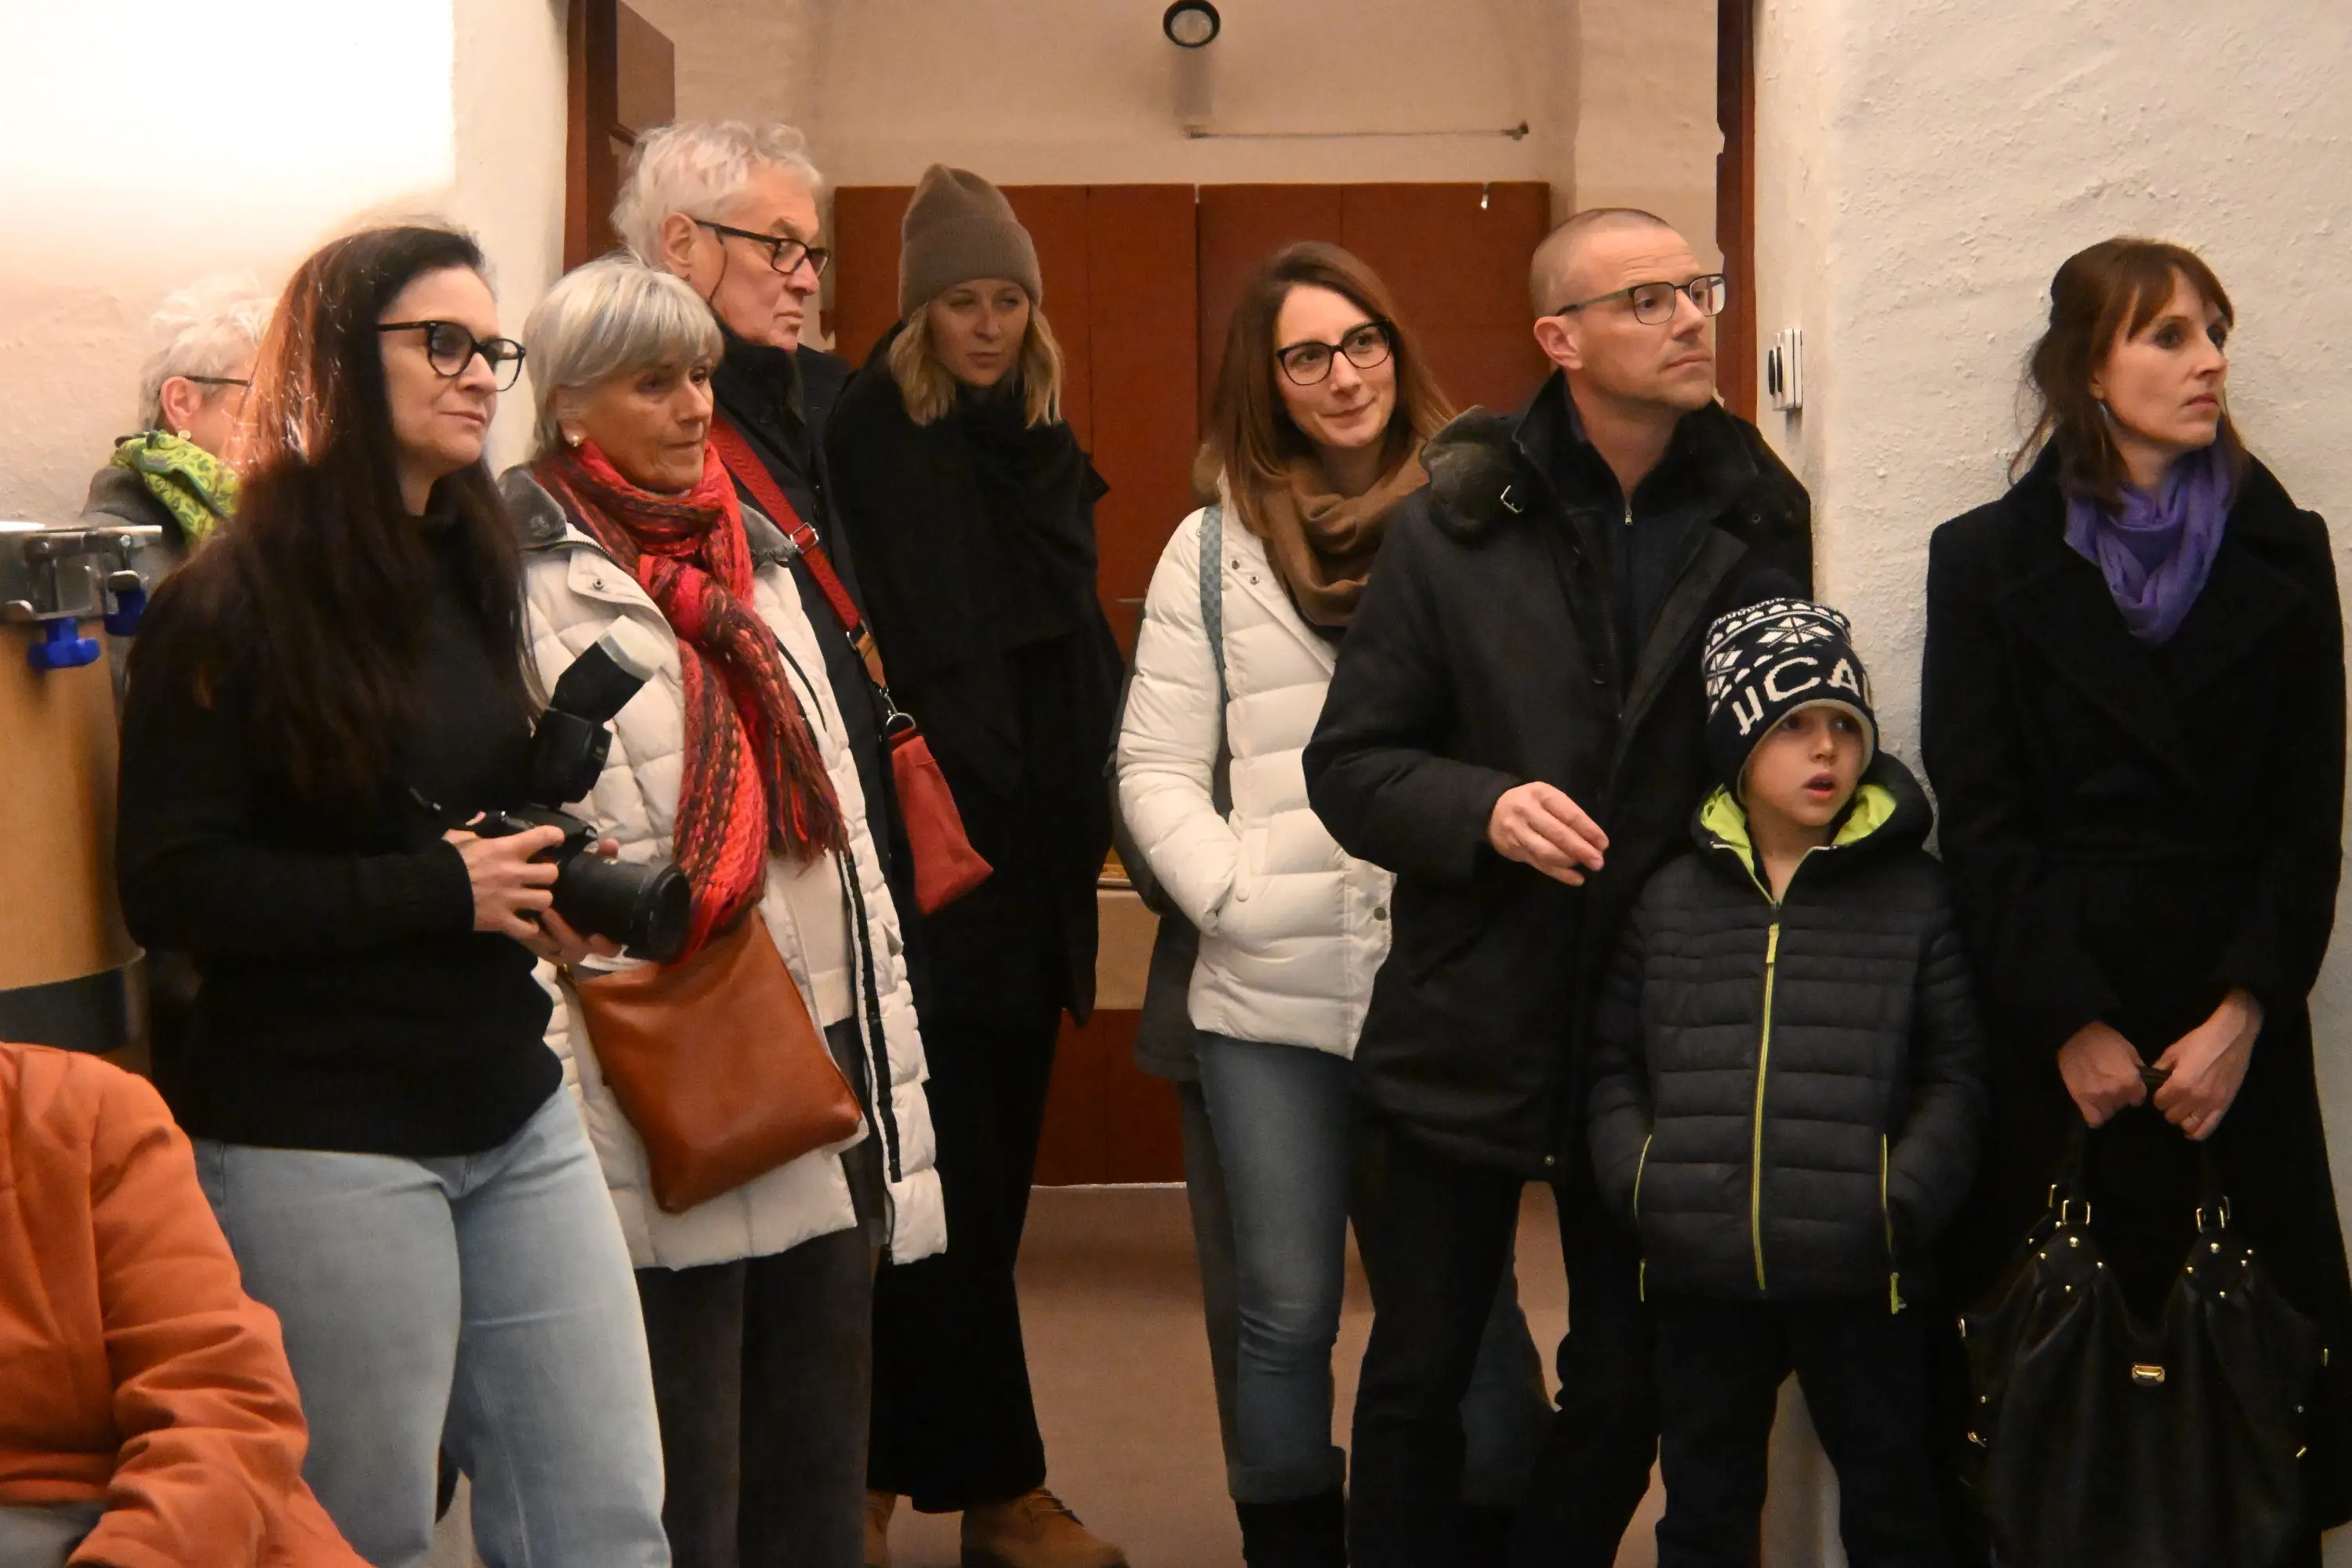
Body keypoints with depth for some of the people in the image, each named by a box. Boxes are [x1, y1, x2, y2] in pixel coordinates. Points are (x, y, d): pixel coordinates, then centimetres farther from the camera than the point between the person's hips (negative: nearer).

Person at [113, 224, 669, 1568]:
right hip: (320, 1140, -6)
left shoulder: (472, 571, 13)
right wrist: (436, 890, -16)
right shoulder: (234, 605, -7)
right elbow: (173, 889, -13)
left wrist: (551, 879, 4)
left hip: (516, 1115, 6)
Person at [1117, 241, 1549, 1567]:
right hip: (1271, 1003, 1)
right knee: (1286, 1312, 8)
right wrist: (1233, 897, -7)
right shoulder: (1218, 546, 7)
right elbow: (1158, 766, 6)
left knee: (1471, 1302, 7)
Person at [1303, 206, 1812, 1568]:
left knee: (1628, 1387, 13)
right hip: (1468, 1029, -1)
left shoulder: (1761, 521, -1)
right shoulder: (1455, 524, -4)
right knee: (1418, 1380, 9)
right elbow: (1348, 763, -2)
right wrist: (1481, 809, -19)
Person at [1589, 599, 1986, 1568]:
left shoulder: (1914, 896, 1)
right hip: (1700, 1271, 2)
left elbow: (1955, 1074, -1)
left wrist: (1902, 1202, -12)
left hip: (1858, 1272, -2)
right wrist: (1638, 1181, -4)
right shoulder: (1669, 902, 7)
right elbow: (1615, 1063, 10)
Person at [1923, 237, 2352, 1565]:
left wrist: (2245, 1012, -6)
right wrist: (2071, 1023, -7)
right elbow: (1979, 821, -1)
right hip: (2050, 1024, -1)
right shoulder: (1990, 561, 5)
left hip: (2235, 1024, 2)